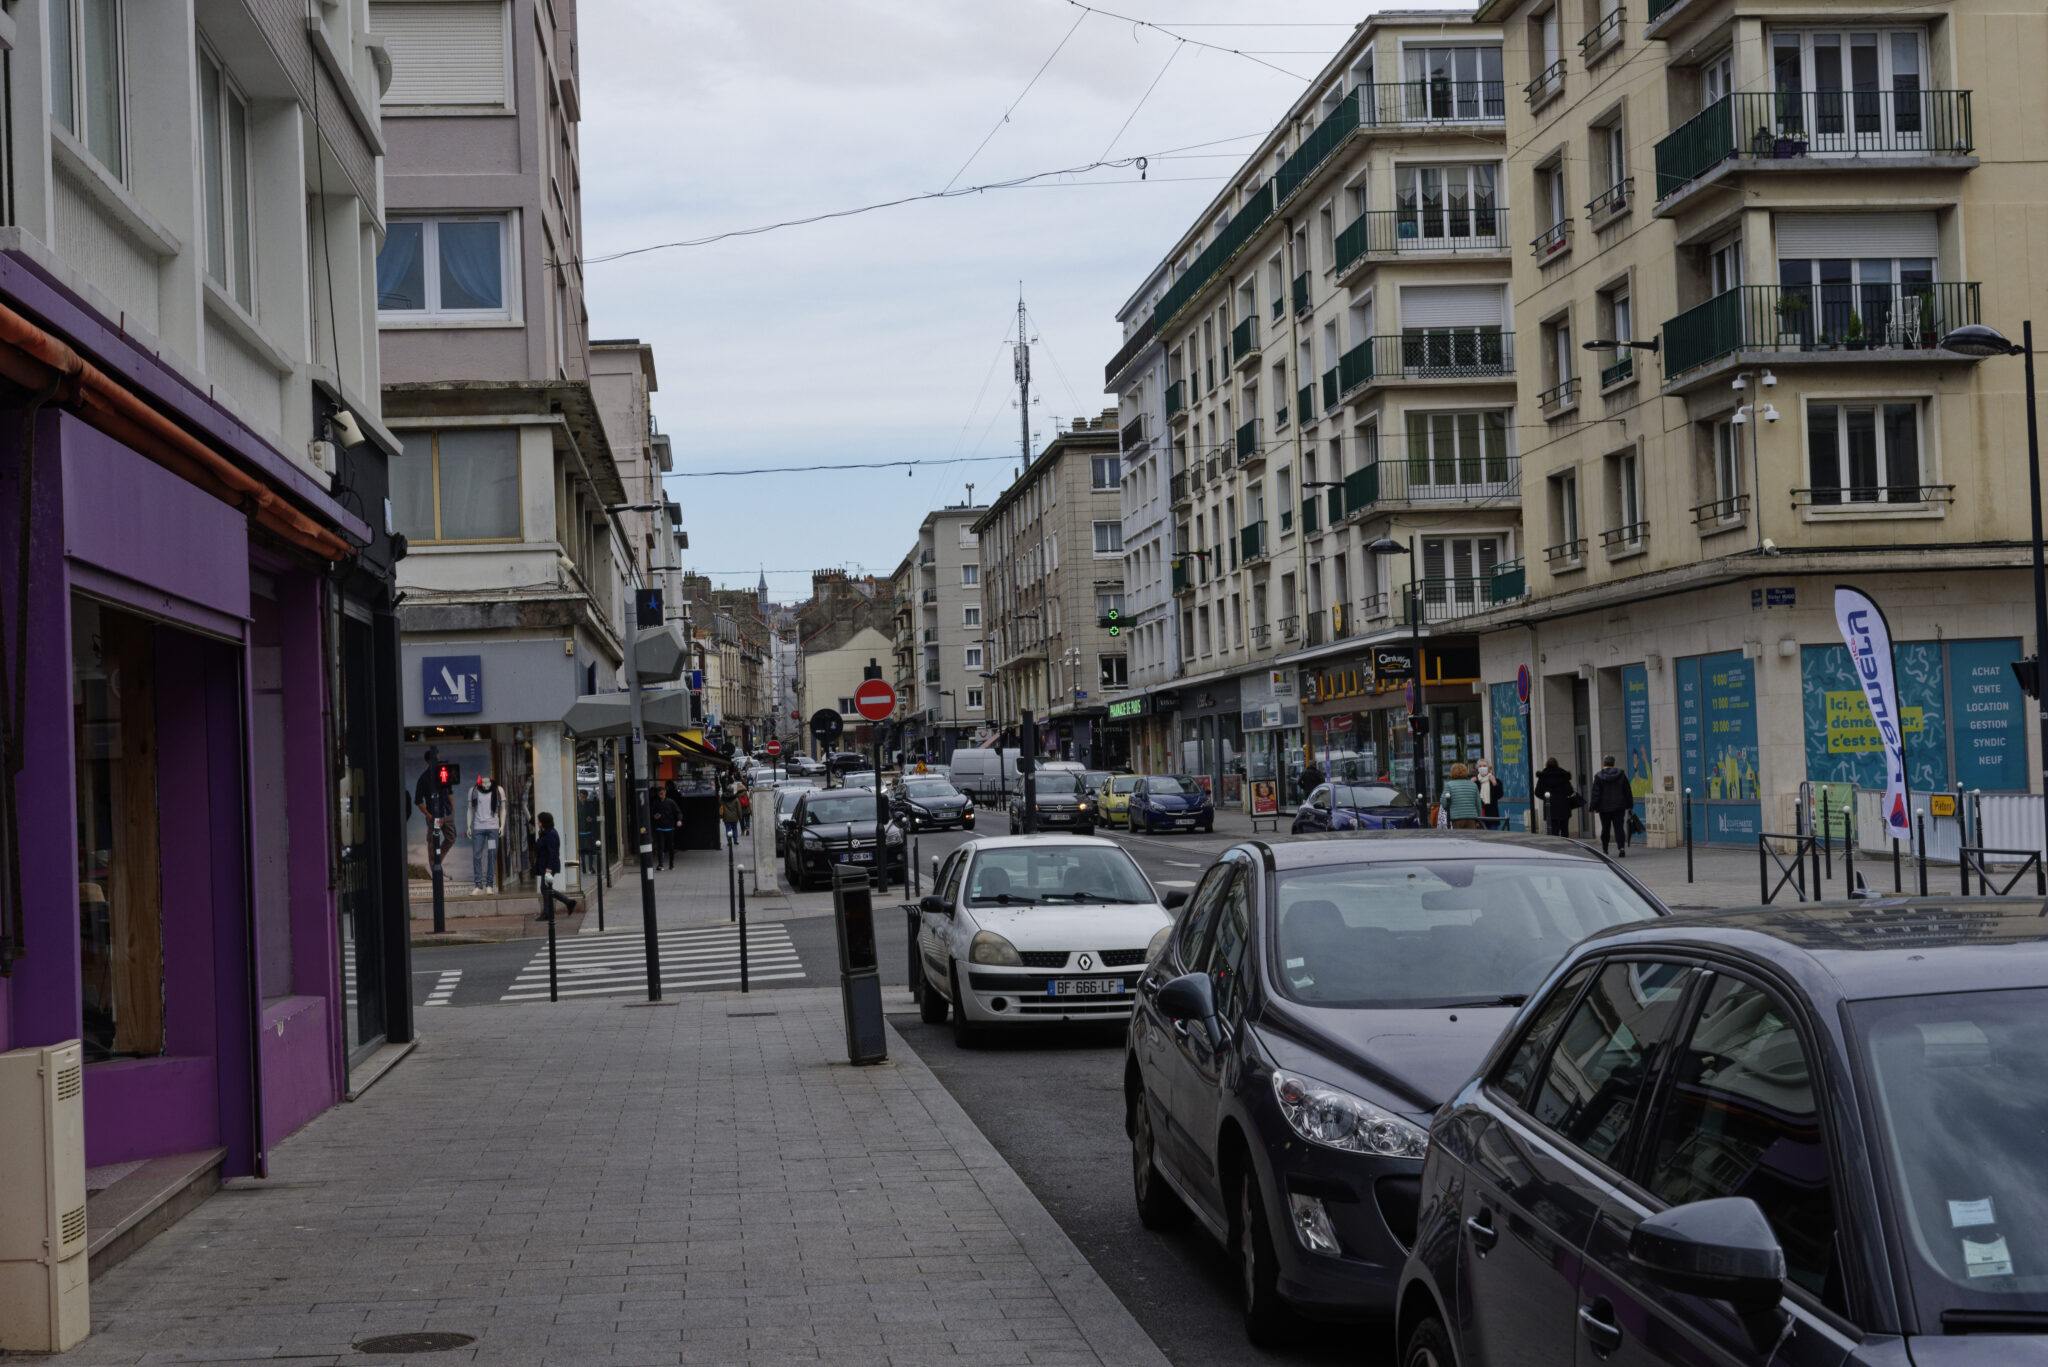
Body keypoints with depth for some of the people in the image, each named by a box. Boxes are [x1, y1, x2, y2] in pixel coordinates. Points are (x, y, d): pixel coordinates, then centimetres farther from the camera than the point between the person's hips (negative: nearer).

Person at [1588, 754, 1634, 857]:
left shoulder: (1599, 777, -8)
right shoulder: (1621, 775, 1)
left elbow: (1596, 794, -10)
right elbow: (1627, 792, 5)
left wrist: (1593, 807, -5)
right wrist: (1630, 805, 12)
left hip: (1604, 808, -1)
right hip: (1619, 806, 1)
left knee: (1605, 828, 11)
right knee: (1619, 827, -2)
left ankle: (1604, 850, 19)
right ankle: (1622, 848, -18)